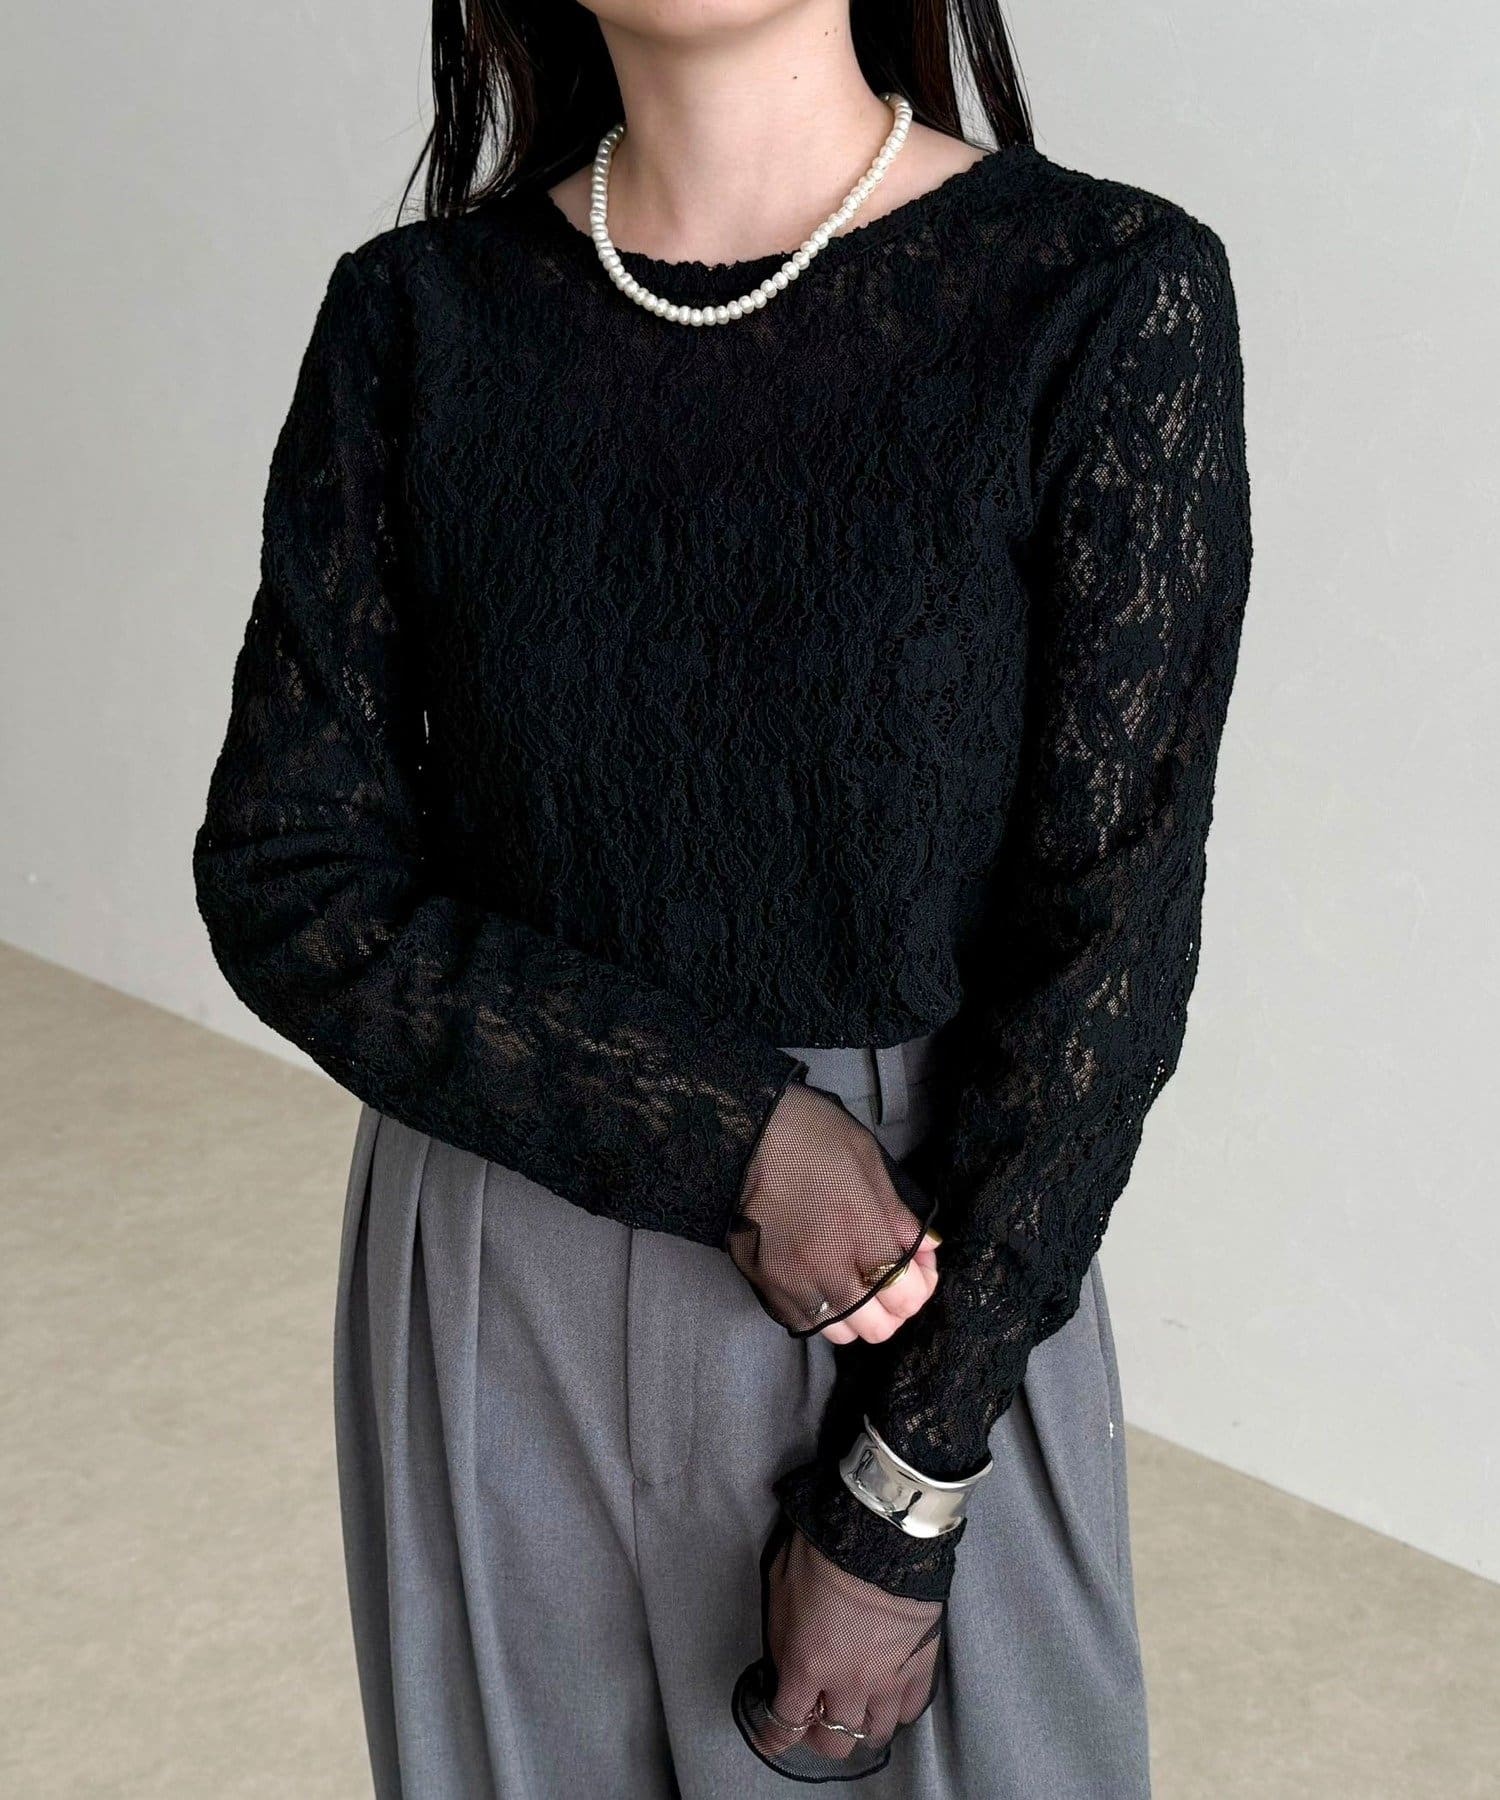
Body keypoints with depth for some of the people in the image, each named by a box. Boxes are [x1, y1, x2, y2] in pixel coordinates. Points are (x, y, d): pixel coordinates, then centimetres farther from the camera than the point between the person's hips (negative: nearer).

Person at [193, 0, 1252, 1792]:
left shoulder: (1111, 299, -12)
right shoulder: (414, 317, -4)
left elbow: (1108, 940, -13)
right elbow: (284, 878, -5)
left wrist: (902, 1502, -12)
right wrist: (729, 1131, -17)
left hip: (944, 1304, -2)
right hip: (498, 1308, 3)